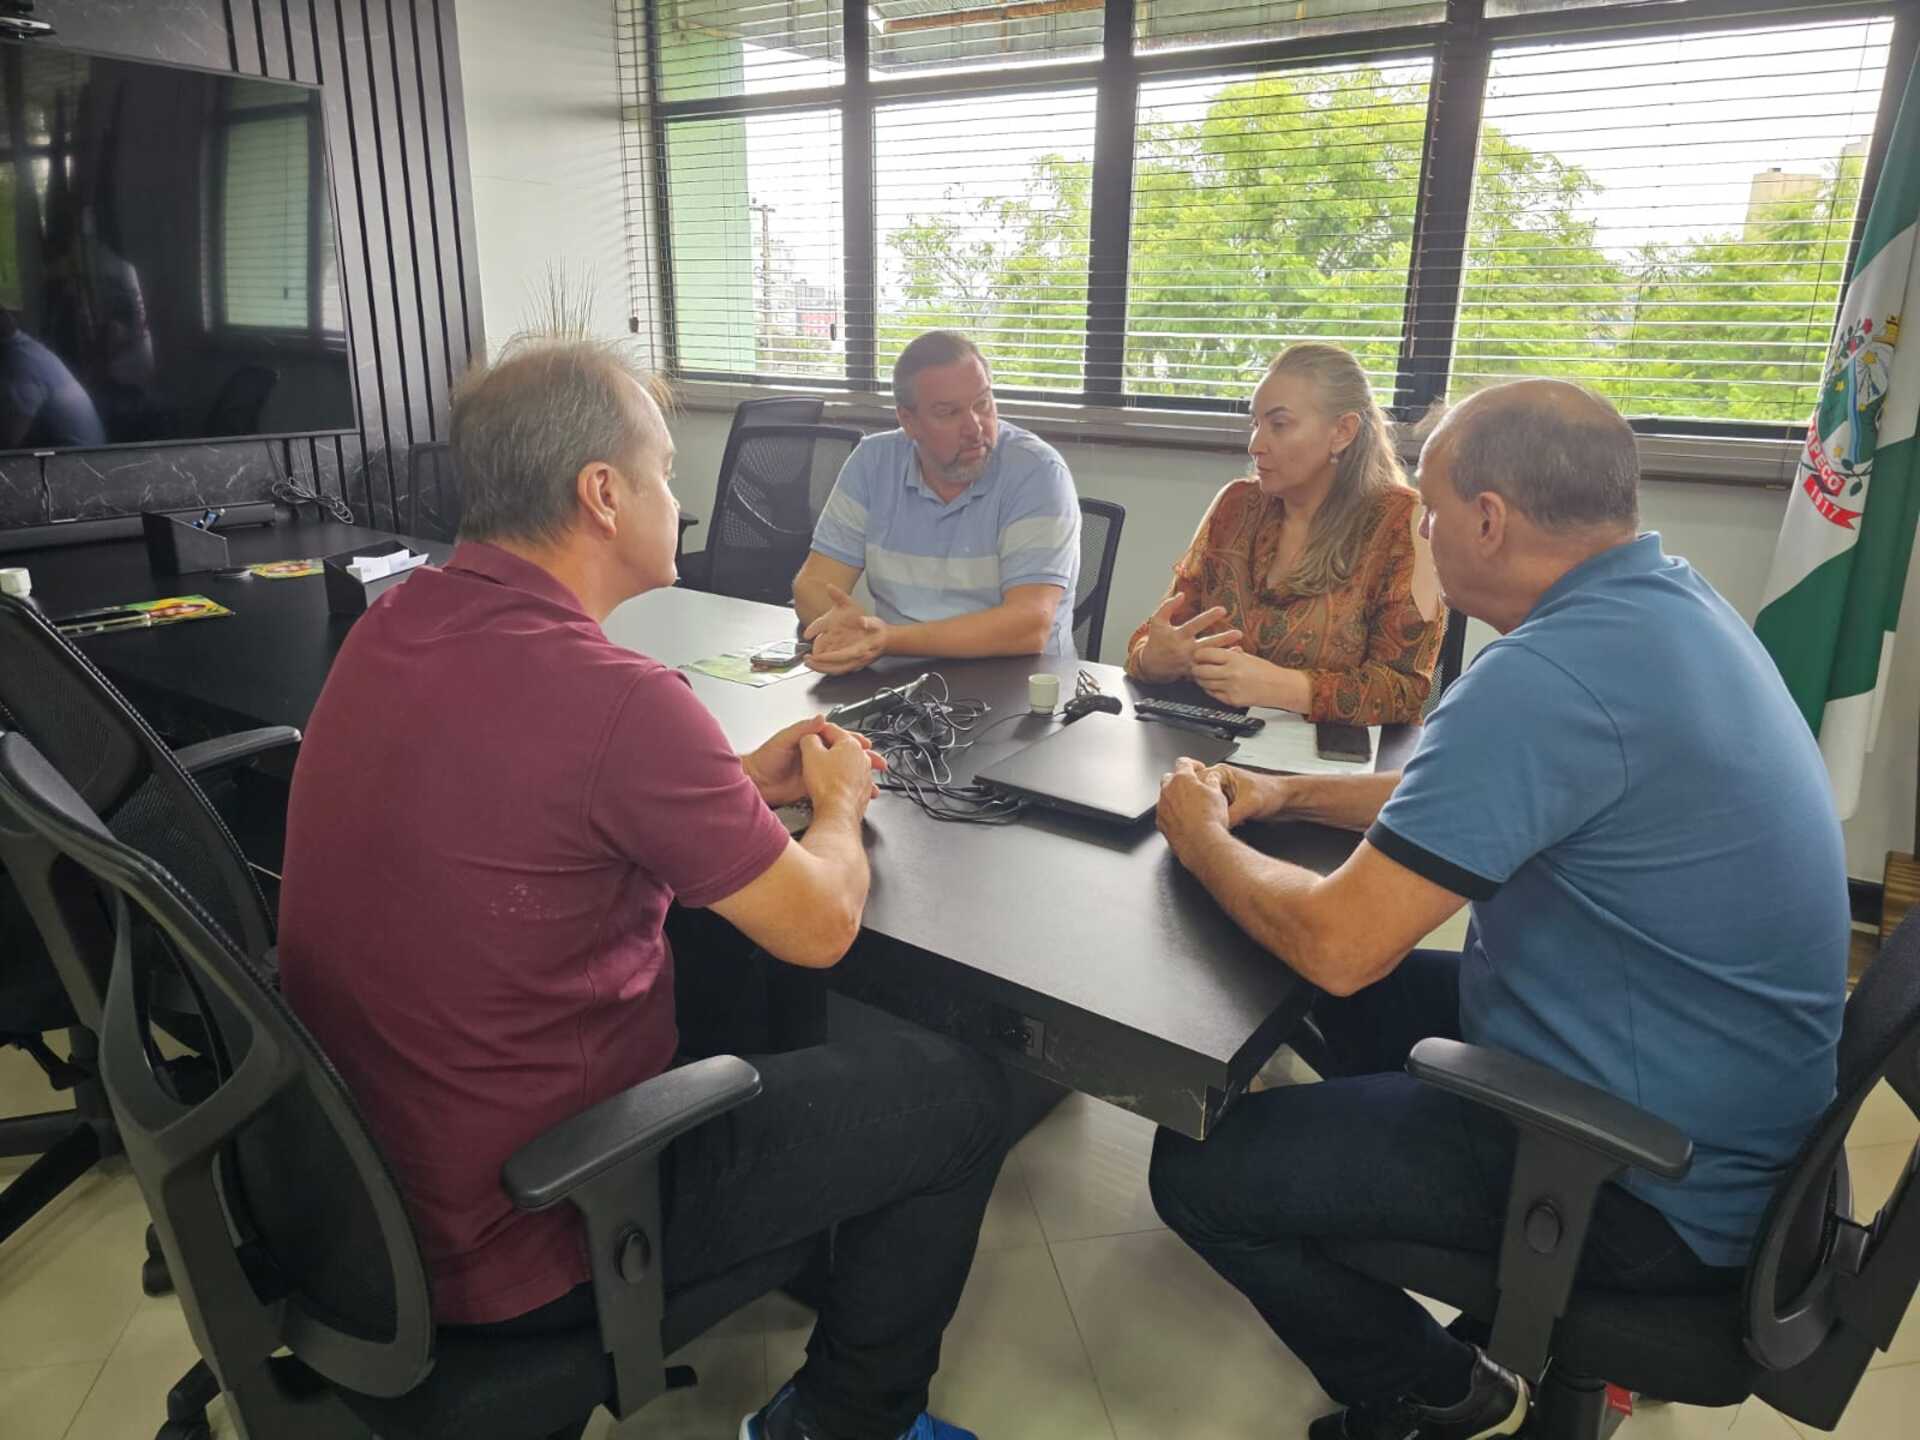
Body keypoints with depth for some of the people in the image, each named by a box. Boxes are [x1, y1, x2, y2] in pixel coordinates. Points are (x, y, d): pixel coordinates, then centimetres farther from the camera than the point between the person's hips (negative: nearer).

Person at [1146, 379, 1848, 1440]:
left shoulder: (1549, 674, -30)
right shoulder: (1669, 602, 2)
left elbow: (1339, 942, -27)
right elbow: (1483, 798, 15)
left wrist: (1205, 840, -8)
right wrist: (1289, 794, 7)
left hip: (1651, 1192, -9)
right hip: (1716, 1113, 10)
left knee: (1194, 1167, -6)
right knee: (1368, 991, 23)